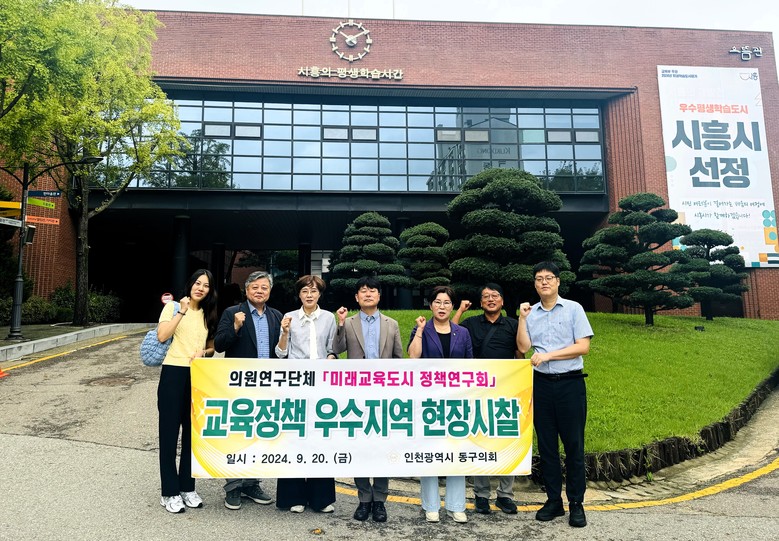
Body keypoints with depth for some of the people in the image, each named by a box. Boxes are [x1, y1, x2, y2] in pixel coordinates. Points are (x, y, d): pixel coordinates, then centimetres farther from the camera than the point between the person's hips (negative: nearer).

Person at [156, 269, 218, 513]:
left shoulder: (208, 315, 12)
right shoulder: (173, 307, -1)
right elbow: (161, 336, -15)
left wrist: (204, 352, -4)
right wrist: (182, 312, -16)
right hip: (173, 374, -4)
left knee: (192, 433, 11)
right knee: (169, 433, 2)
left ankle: (187, 487, 23)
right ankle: (169, 492, 12)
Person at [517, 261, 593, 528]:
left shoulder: (573, 309, 0)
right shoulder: (530, 312, 8)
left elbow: (583, 347, -7)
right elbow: (524, 347, -1)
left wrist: (548, 355, -12)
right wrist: (522, 317, -7)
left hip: (570, 383, -3)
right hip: (541, 384, 3)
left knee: (574, 444, 2)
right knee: (546, 444, 9)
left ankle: (576, 503, 14)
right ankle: (553, 500, 21)